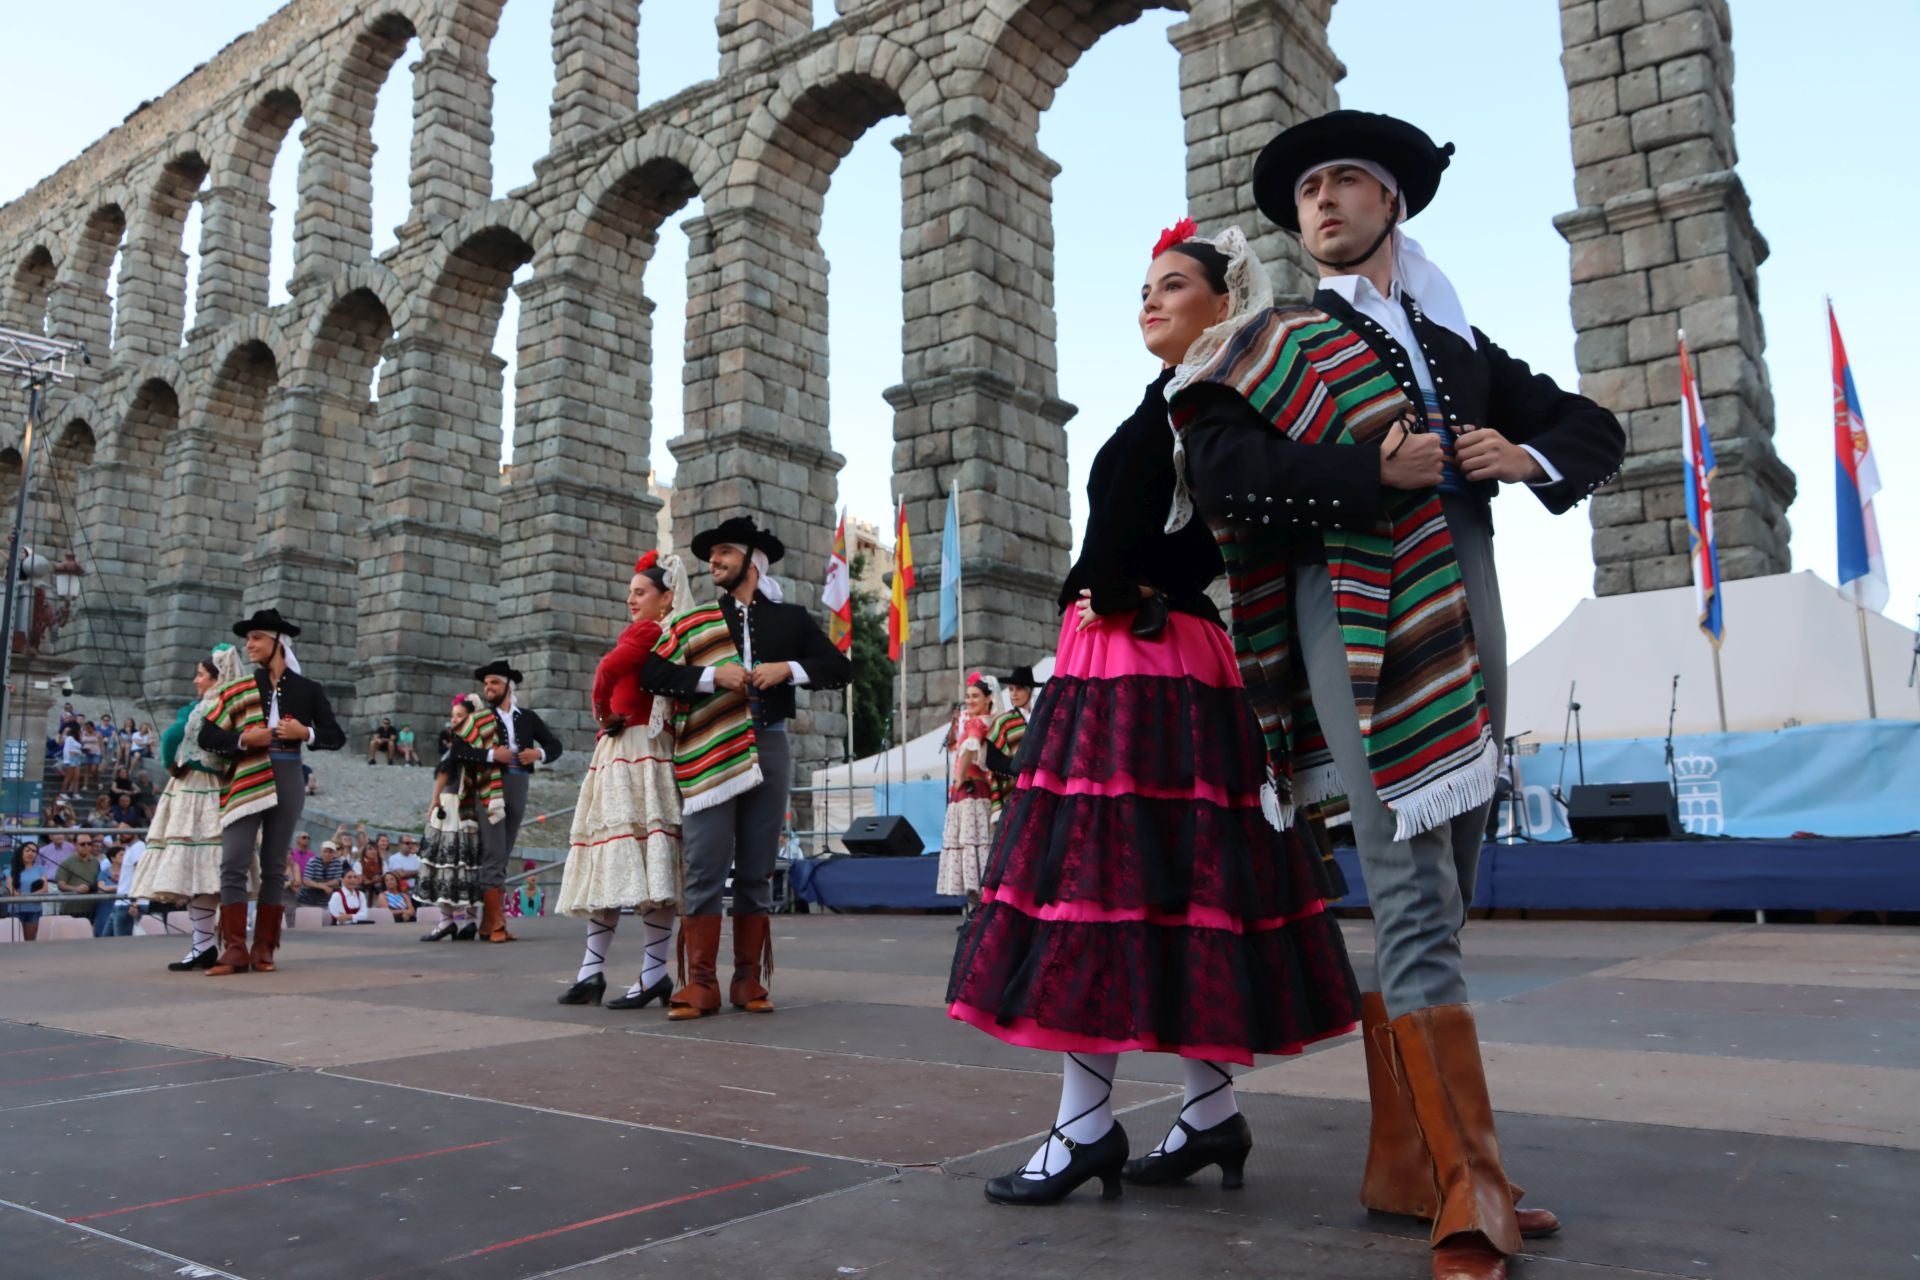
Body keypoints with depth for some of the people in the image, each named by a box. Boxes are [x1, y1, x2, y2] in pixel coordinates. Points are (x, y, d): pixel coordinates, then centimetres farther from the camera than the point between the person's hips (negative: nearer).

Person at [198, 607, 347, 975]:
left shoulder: (307, 689, 6)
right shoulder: (239, 689, 7)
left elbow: (336, 737, 6)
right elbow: (207, 737, 4)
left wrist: (305, 733, -11)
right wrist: (243, 739, -13)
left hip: (287, 780, 0)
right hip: (245, 782, 0)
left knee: (275, 866, 5)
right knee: (233, 864, -7)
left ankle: (264, 948, 11)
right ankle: (235, 949, -2)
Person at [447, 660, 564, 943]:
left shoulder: (527, 718, 14)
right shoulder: (479, 719, 4)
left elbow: (555, 746, 17)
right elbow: (458, 750, -7)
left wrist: (539, 754, -4)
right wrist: (491, 755, -17)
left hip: (517, 789, 4)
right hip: (490, 789, -4)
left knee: (503, 856, 7)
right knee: (494, 856, -8)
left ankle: (488, 924, 13)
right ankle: (496, 925, -7)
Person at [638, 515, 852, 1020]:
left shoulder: (791, 618, 13)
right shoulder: (693, 622, 11)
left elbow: (840, 669, 8)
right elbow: (652, 674, 1)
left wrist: (789, 669, -8)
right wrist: (712, 676, -12)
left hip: (768, 748, 1)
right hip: (709, 754, -1)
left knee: (757, 872, 6)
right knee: (705, 871, -5)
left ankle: (749, 979, 13)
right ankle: (701, 983, 0)